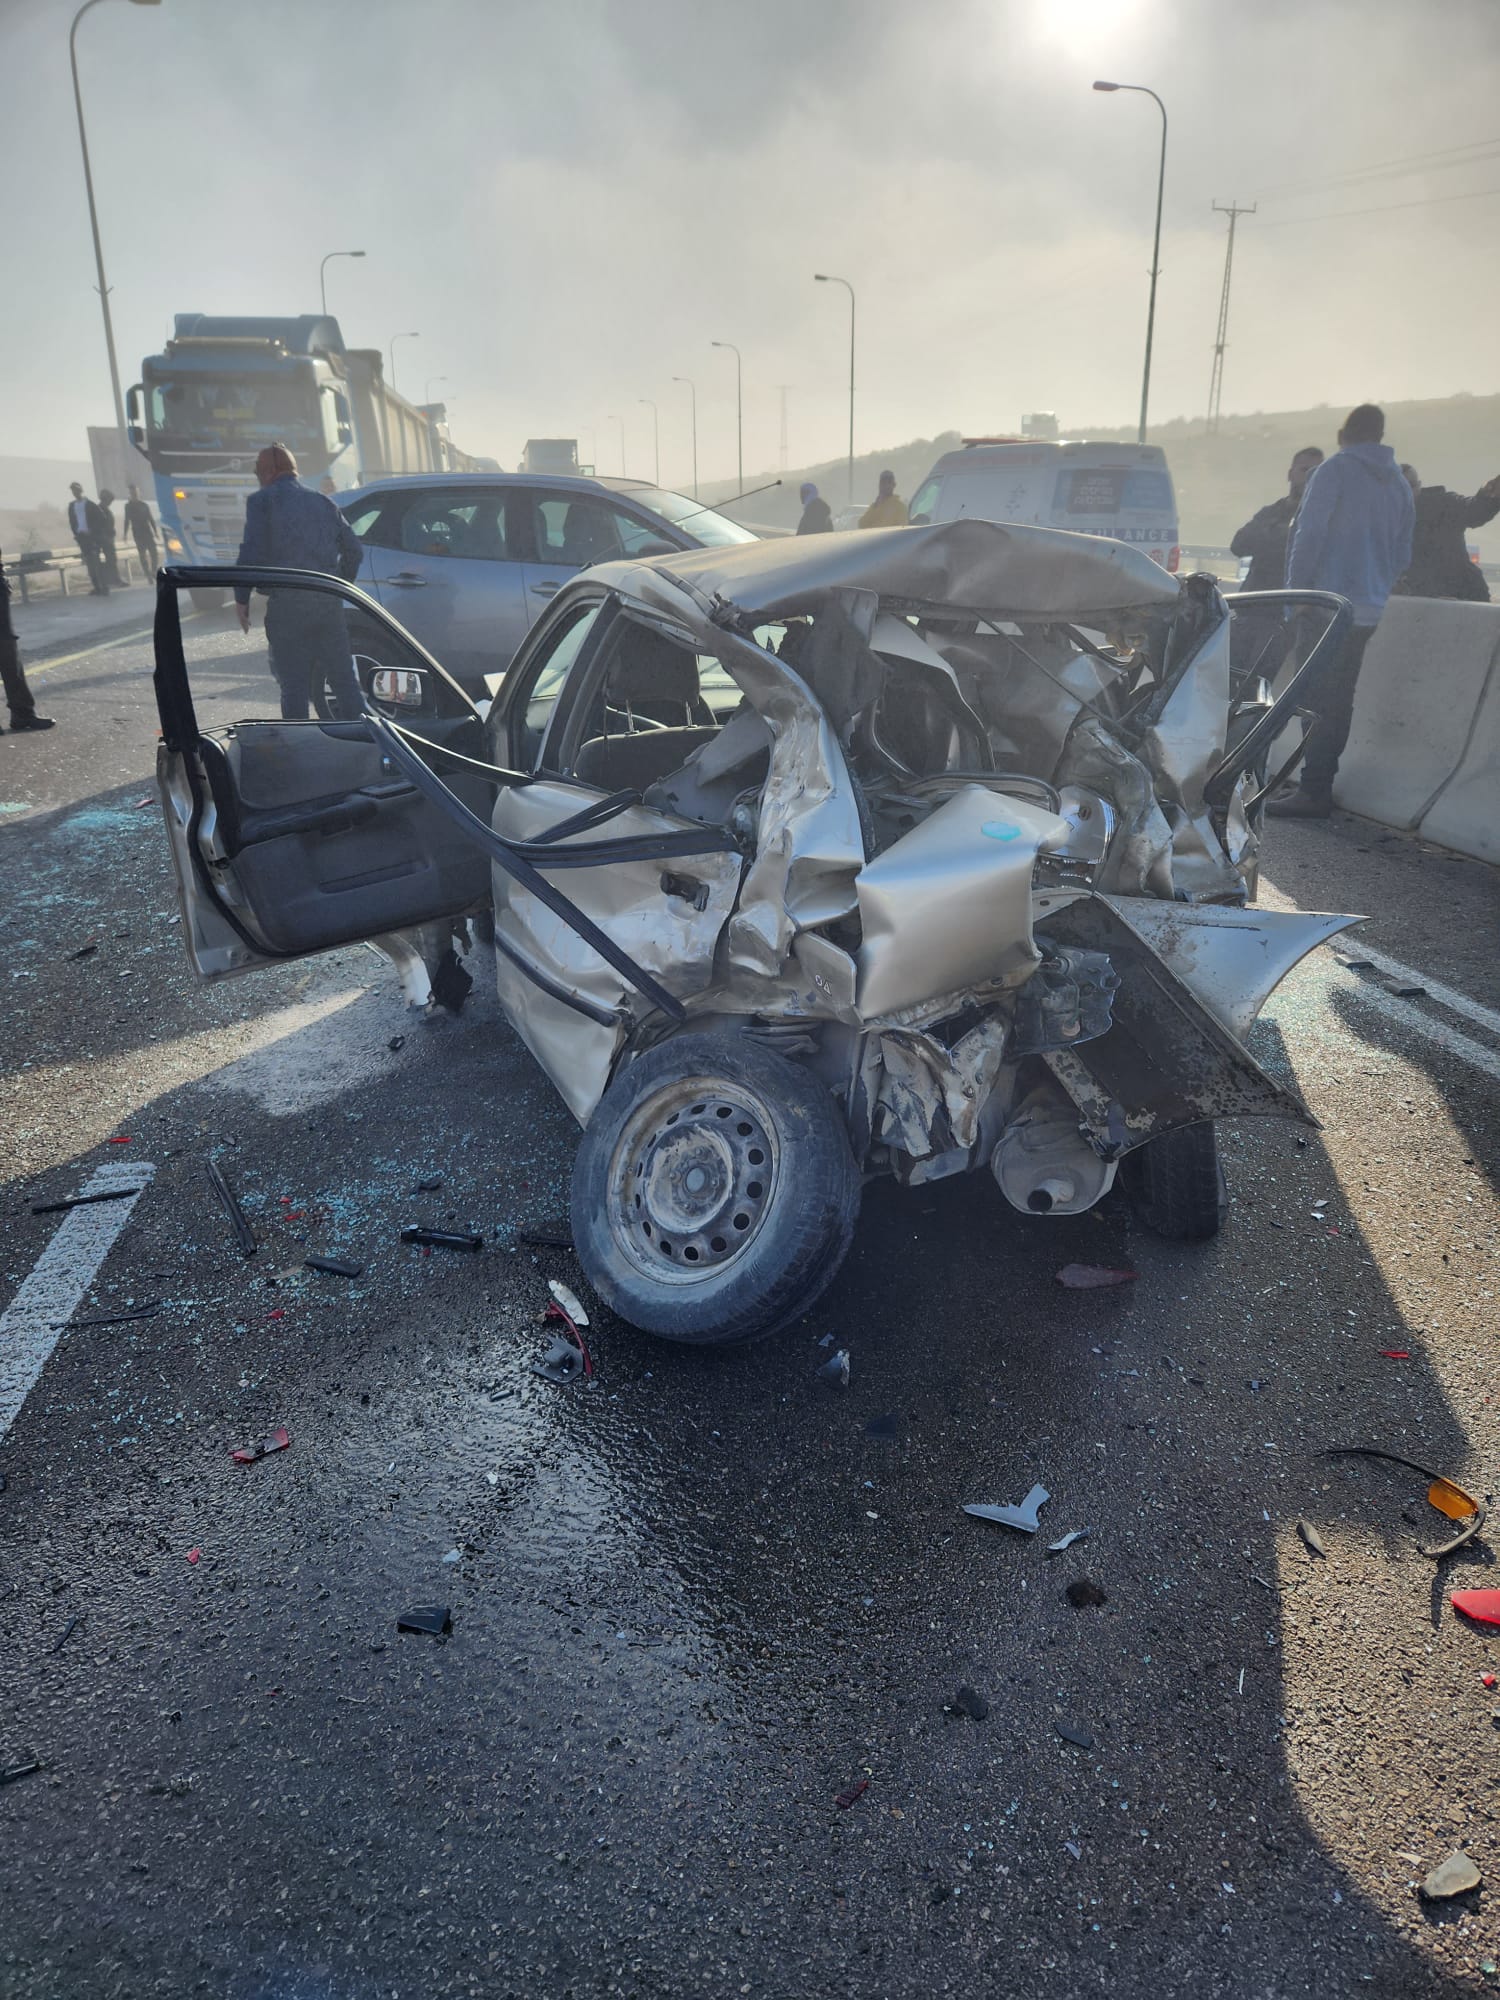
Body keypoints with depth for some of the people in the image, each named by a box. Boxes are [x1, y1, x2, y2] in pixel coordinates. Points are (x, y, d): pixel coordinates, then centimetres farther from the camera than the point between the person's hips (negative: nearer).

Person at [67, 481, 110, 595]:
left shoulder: (90, 504, 1)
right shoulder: (71, 506, 14)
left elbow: (101, 517, -3)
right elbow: (72, 521, 16)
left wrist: (97, 532, -10)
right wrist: (76, 534, 3)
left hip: (92, 535, -5)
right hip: (82, 536, 5)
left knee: (98, 562, -11)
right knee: (90, 563, 4)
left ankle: (104, 588, -12)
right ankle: (97, 587, 8)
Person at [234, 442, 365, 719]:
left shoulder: (261, 501, 3)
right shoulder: (322, 501, 18)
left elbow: (252, 551, -8)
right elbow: (354, 549, 17)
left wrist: (241, 598, -1)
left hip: (287, 605, -4)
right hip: (328, 603, 5)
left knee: (294, 685, 0)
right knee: (344, 678, 9)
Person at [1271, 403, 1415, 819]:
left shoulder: (1336, 469, -4)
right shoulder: (1399, 484, 17)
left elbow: (1309, 534, -12)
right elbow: (1402, 555, 19)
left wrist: (1296, 591, -7)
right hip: (1369, 610, 7)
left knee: (1319, 700, -9)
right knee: (1341, 698, 12)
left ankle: (1314, 792, -14)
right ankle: (1320, 781, 18)